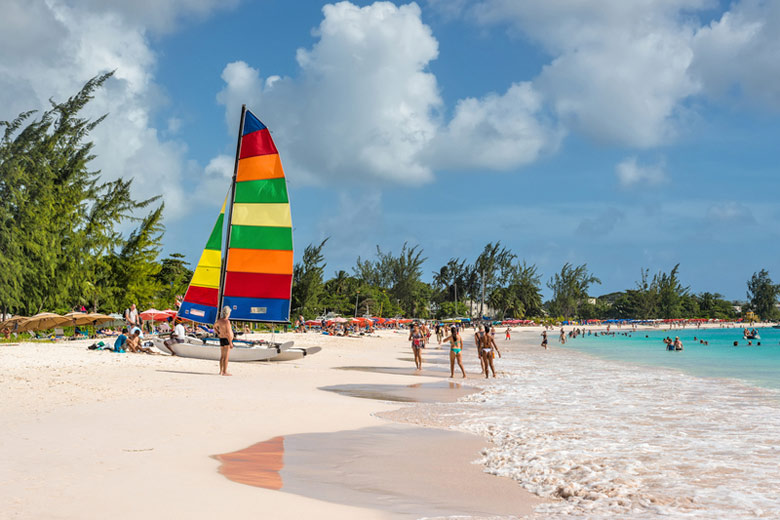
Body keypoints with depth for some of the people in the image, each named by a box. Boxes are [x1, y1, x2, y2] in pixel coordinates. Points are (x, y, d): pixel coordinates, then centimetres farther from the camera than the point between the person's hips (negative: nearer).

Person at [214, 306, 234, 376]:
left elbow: (214, 327, 26)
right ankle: (225, 372, -7)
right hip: (227, 340, -9)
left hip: (221, 339, 9)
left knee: (222, 356, 16)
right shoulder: (227, 321, -19)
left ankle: (221, 371, 21)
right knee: (226, 357, -6)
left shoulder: (219, 320, 6)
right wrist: (231, 343, -21)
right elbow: (228, 333, -24)